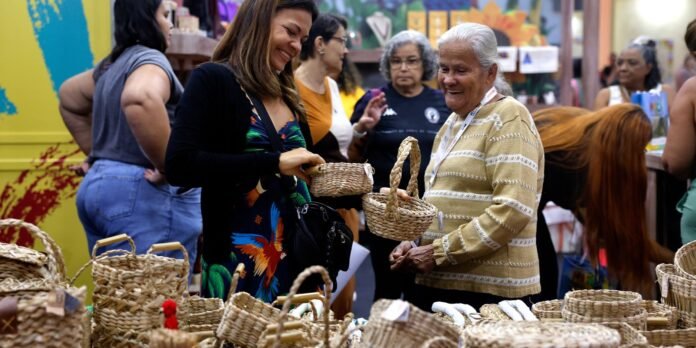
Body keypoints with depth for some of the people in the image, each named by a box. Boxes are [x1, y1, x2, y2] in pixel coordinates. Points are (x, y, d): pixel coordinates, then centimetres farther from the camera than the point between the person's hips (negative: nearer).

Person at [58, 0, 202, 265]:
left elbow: (69, 97, 35)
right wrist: (168, 166, -25)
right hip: (141, 192, -10)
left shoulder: (112, 64, 18)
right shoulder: (149, 59, -10)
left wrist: (97, 153, 27)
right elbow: (141, 100, -33)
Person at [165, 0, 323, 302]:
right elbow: (179, 166, -20)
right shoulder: (213, 80, -7)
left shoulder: (287, 97, 14)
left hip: (296, 255, 7)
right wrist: (275, 163, -22)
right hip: (238, 261, -7)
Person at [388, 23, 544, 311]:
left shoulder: (508, 119, -9)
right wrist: (414, 244, 5)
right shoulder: (452, 123, 17)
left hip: (489, 290, -7)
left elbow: (514, 211, -20)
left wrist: (440, 252, -17)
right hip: (436, 284, 8)